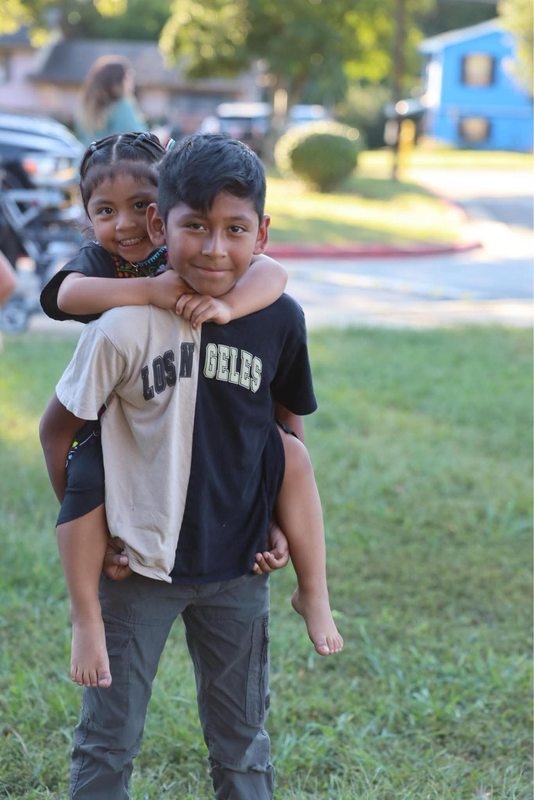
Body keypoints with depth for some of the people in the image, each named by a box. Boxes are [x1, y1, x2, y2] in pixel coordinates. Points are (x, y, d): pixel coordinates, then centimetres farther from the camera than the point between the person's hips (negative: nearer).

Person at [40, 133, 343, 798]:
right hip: (137, 568, -3)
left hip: (237, 568, 3)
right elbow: (59, 430, -5)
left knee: (242, 742, 17)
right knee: (106, 742, 10)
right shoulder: (124, 327, -19)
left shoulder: (278, 320, -8)